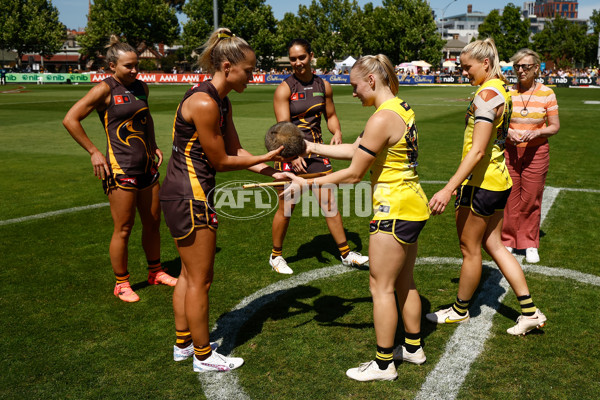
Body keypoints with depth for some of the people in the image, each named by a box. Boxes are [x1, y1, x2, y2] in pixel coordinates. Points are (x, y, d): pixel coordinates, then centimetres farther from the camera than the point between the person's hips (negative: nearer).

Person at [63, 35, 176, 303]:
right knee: (123, 229, 1)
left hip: (146, 166, 7)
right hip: (120, 168, -7)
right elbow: (70, 120, -11)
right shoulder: (105, 90, -10)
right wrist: (94, 152, -12)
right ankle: (121, 284, 17)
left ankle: (155, 272, 33)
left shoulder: (141, 87, 10)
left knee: (153, 222, 15)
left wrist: (153, 146, 18)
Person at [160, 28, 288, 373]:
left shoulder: (222, 102, 9)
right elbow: (221, 161, -15)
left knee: (190, 274, 21)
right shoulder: (204, 103, -21)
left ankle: (183, 344, 37)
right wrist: (265, 158, -5)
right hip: (189, 196, -10)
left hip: (187, 194, 10)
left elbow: (236, 151, 13)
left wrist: (272, 173, 5)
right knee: (200, 280, 4)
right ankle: (203, 356, 21)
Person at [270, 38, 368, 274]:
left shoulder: (323, 86, 5)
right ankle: (276, 256, 24)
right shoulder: (284, 89, -9)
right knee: (286, 209, 4)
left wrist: (337, 132, -5)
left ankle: (346, 254, 21)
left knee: (329, 203, 7)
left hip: (316, 151, 4)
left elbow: (331, 116, 17)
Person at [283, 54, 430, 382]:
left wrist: (306, 184, -10)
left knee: (381, 286, 3)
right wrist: (311, 147, 12)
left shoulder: (382, 119, -21)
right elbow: (355, 149, 13)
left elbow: (354, 174, -18)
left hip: (395, 212, -10)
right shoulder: (401, 108, 10)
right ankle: (413, 348, 36)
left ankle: (383, 365, 16)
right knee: (404, 282, 21)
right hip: (413, 207, 10)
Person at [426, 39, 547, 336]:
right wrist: (461, 183, 24)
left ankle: (460, 310, 25)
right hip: (499, 180, 10)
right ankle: (530, 312, 19)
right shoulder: (501, 90, 11)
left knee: (470, 249, 6)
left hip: (481, 183, -10)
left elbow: (477, 150, -26)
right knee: (493, 245, 16)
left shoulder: (487, 94, -19)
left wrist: (448, 189, -29)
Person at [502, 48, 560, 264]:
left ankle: (530, 244, 20)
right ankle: (508, 241, 19)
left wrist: (536, 133, -17)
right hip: (509, 151, 1)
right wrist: (508, 132, -14)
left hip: (536, 152, -1)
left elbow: (555, 126, 1)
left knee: (531, 200, 4)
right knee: (509, 197, 3)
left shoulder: (547, 93, -1)